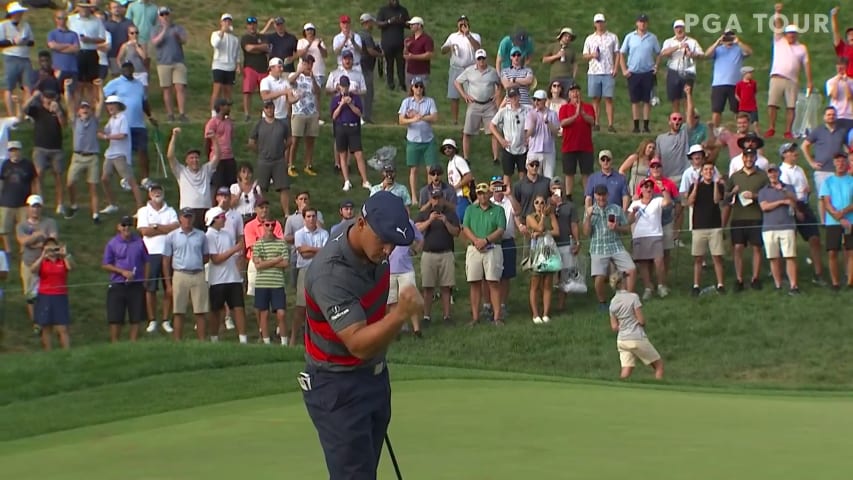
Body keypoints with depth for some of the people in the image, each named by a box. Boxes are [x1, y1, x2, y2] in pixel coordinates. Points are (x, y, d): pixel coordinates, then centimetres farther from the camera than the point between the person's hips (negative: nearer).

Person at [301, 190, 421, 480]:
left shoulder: (376, 255, -4)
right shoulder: (331, 273, -30)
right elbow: (358, 344, -36)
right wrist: (401, 314, -49)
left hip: (375, 377, 8)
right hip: (338, 389, -8)